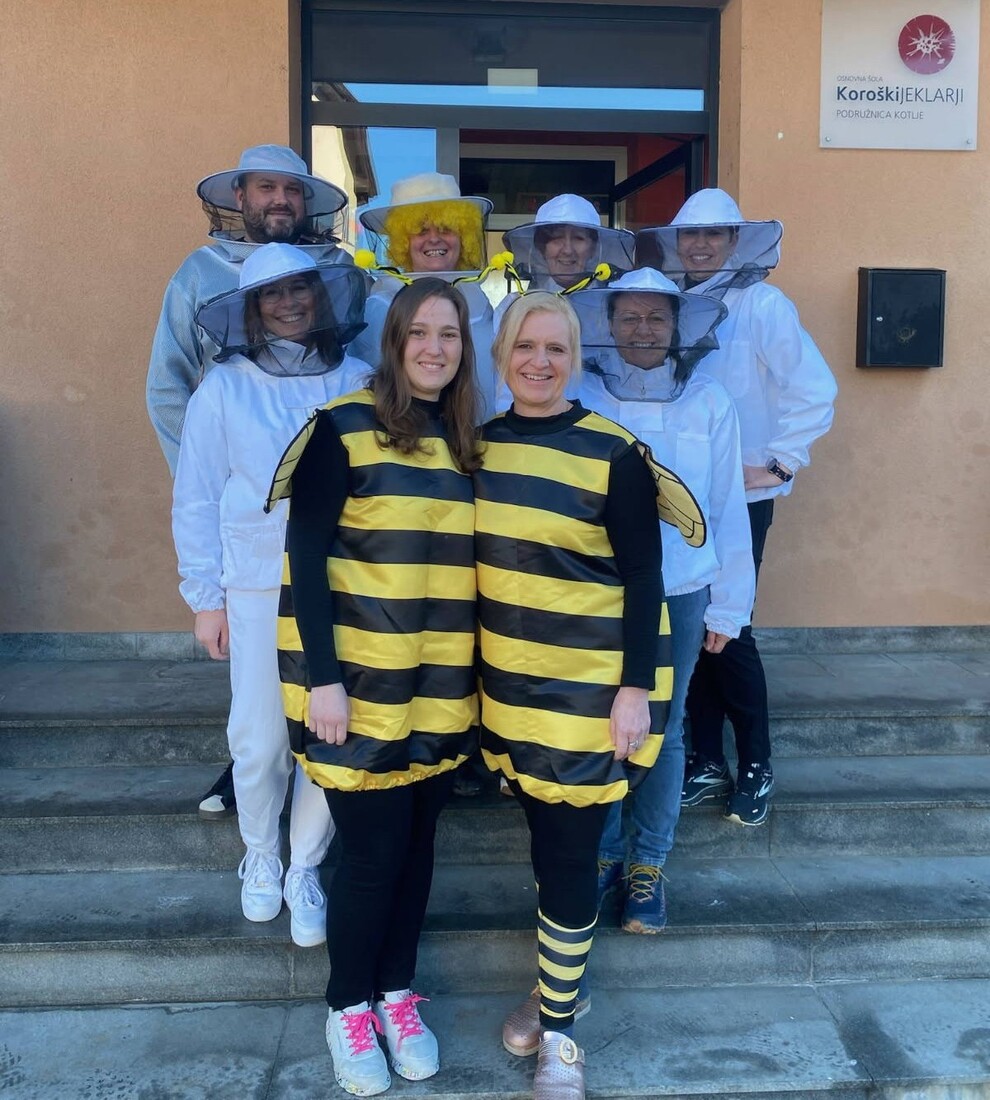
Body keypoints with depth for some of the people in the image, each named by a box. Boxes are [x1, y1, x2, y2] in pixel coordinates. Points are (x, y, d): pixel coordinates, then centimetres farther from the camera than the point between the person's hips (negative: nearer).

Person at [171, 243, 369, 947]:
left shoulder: (358, 381, 2)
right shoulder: (225, 388, 1)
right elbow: (196, 500, 4)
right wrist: (205, 597, 2)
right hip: (259, 586, 0)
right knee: (260, 739, 5)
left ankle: (305, 868, 24)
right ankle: (261, 857, 32)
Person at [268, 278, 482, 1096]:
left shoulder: (469, 441, 7)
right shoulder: (345, 428, -9)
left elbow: (474, 562, 11)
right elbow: (305, 558, -12)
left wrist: (478, 670, 8)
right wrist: (322, 677, -16)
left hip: (442, 687, 5)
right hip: (362, 682, -5)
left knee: (416, 842, 15)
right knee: (372, 850, 4)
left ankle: (397, 992, 35)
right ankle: (348, 1005, 28)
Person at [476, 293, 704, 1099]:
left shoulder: (614, 454, -13)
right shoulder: (480, 444, 3)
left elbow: (643, 580, -11)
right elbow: (479, 561, 10)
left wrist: (635, 689, -14)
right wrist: (471, 667, 12)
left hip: (590, 686, -5)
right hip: (511, 683, 5)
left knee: (570, 854, 4)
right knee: (543, 838, 18)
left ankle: (559, 1029, 22)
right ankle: (556, 985, 39)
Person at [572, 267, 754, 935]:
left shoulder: (709, 402, -1)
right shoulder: (581, 397, -4)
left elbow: (727, 508, 3)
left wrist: (729, 605, 4)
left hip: (680, 595, 1)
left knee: (663, 730, 10)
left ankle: (647, 866, 27)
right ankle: (603, 854, 29)